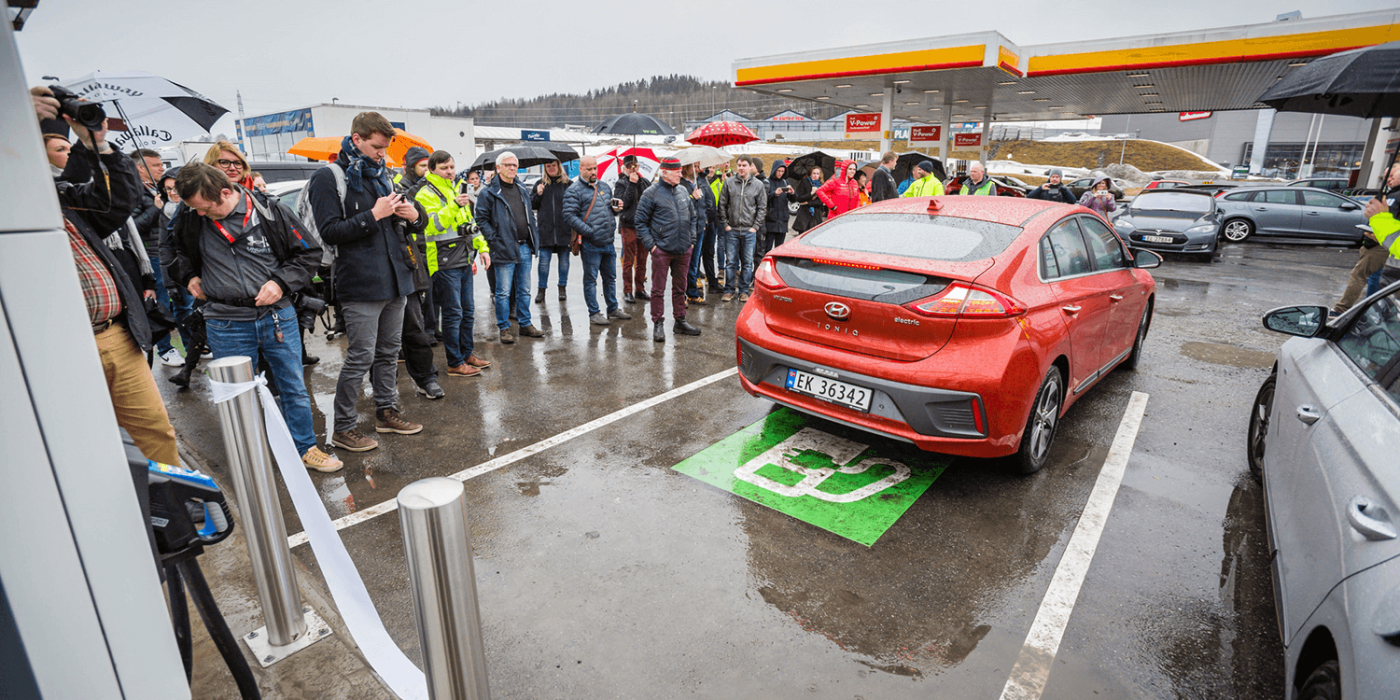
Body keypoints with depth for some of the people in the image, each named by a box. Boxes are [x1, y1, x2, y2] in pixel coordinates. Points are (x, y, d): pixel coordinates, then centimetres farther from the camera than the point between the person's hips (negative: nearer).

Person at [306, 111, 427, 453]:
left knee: (389, 352, 15)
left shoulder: (380, 174, 17)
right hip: (361, 285, -7)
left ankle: (386, 411, 29)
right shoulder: (329, 177, -5)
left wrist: (414, 215, 0)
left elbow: (407, 225, 23)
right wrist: (374, 215, -19)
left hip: (395, 281, 7)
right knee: (360, 358, -3)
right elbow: (329, 231, -14)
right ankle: (343, 428, 11)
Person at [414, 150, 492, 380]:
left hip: (464, 260, 8)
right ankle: (455, 363, 5)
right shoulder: (426, 194, -7)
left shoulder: (456, 190, 19)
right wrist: (453, 206, -31)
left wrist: (482, 248, 17)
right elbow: (432, 225, -21)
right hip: (445, 263, -8)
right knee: (453, 313, -4)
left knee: (468, 310, 14)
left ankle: (467, 353, 26)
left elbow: (469, 222, 24)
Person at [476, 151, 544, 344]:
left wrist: (533, 241, 13)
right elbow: (481, 219, -7)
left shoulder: (523, 190, 14)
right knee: (503, 292, 1)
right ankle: (504, 328, 11)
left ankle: (526, 324, 23)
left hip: (524, 248, 6)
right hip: (504, 249, -6)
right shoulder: (489, 193, -6)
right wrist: (494, 241, -14)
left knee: (524, 290, 13)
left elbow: (530, 216, 21)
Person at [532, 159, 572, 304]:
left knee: (564, 259, 6)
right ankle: (542, 290, 7)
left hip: (564, 229, 0)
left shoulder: (568, 184, 7)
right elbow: (532, 205, 12)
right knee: (544, 260, -1)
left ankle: (562, 288, 18)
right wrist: (538, 194, -6)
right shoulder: (540, 184, 11)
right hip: (545, 229, 0)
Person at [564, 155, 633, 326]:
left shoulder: (604, 186, 15)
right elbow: (569, 217, -15)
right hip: (590, 244, -7)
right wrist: (590, 232, -18)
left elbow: (611, 208, 28)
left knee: (610, 278, 16)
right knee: (591, 279, 3)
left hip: (608, 242, 7)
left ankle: (613, 309, 29)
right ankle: (594, 313, 12)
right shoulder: (574, 190, -6)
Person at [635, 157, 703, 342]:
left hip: (683, 250, 5)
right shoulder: (651, 193, -6)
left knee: (680, 287, 14)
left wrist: (691, 240, 10)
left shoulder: (684, 191, 11)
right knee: (658, 289, 1)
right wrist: (650, 245, -10)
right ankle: (658, 324, 10)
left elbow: (693, 217, 19)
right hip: (661, 250, -5)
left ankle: (680, 321, 25)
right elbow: (641, 221, -4)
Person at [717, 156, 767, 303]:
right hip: (731, 230, 0)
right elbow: (722, 204, 6)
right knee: (731, 262, 2)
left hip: (749, 231, 0)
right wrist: (725, 224, -1)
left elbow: (762, 208, 6)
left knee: (747, 262, 5)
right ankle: (729, 290, 12)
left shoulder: (758, 185, 4)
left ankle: (744, 290, 14)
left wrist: (755, 226, -2)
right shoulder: (729, 183, 3)